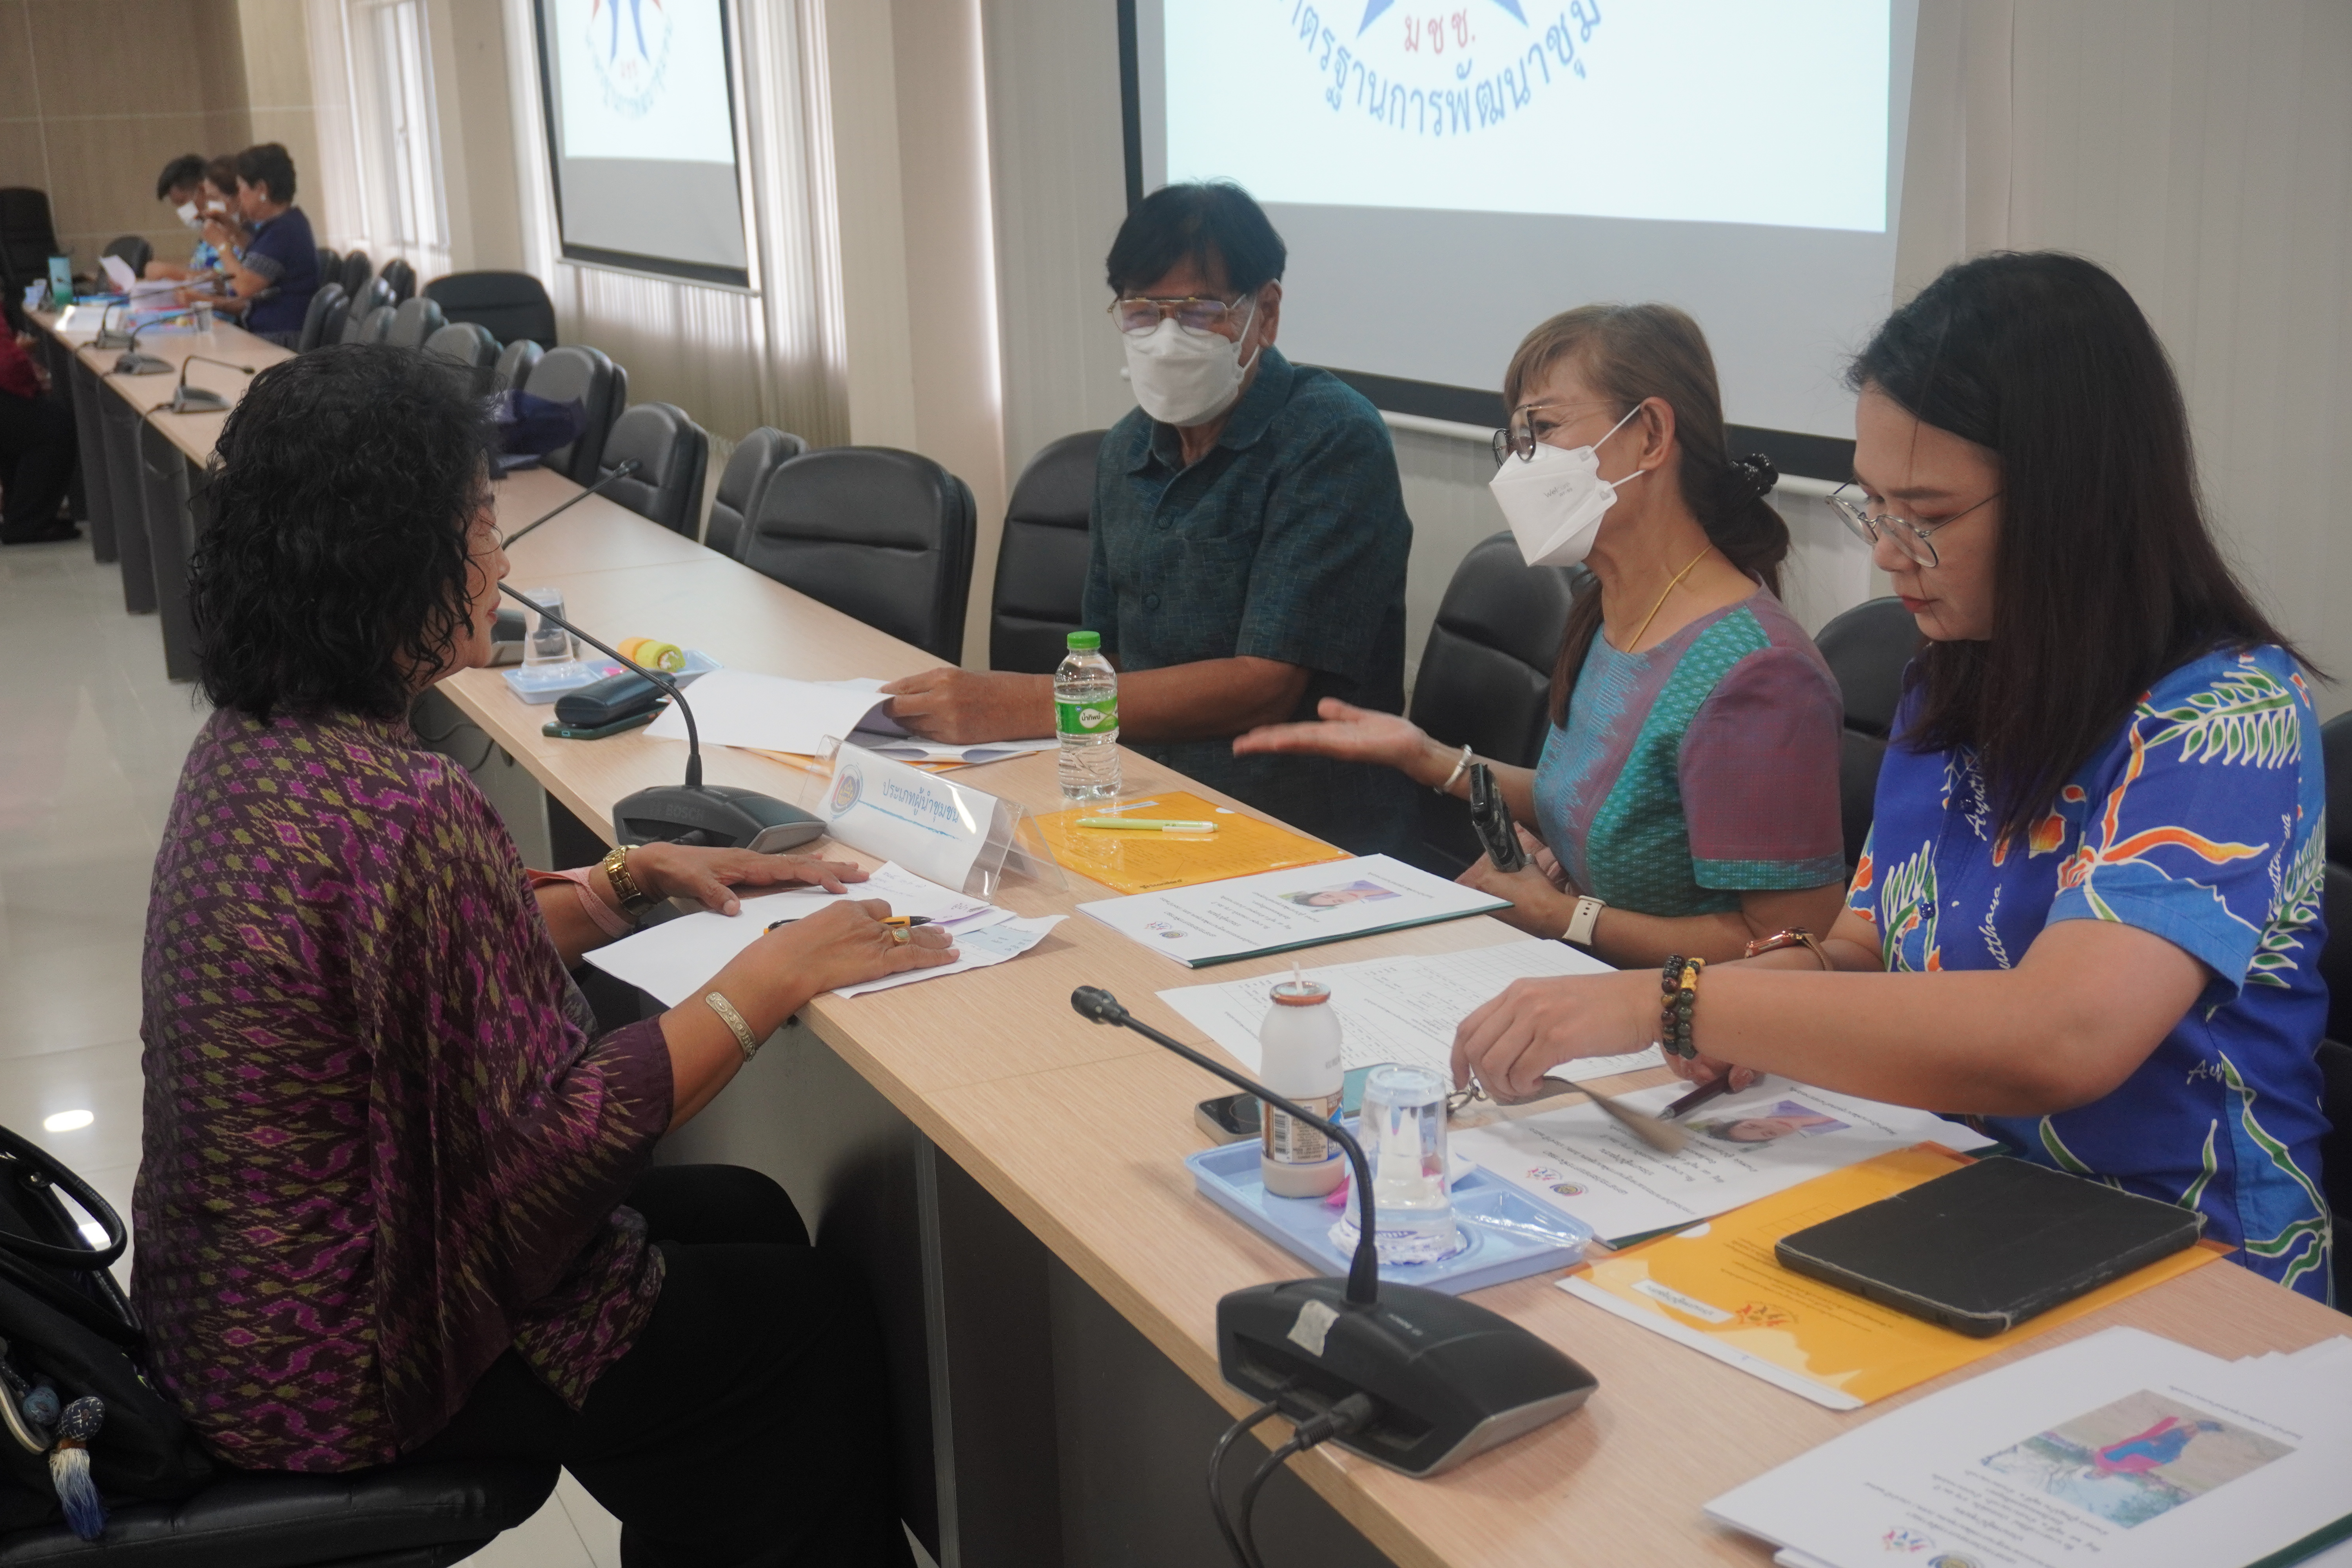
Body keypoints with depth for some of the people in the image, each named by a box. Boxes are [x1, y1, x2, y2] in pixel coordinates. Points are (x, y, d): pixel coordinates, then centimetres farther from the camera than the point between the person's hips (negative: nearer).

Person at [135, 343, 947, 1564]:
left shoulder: (250, 742, -1)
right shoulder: (403, 812, -30)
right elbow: (547, 1145, -25)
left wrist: (636, 878, 5)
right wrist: (774, 978, -18)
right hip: (343, 1367, -9)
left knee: (744, 1214, 21)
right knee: (817, 1326, 9)